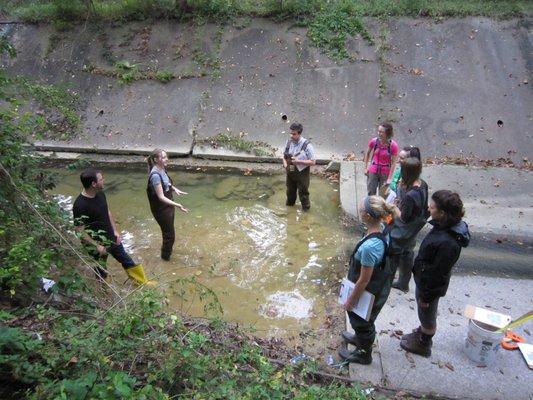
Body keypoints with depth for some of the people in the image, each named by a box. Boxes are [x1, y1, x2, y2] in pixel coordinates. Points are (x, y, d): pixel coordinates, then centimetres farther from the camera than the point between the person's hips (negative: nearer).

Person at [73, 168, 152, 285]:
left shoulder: (100, 194, -6)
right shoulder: (80, 205, -28)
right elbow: (80, 231, -23)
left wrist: (115, 231, 5)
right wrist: (97, 246, -19)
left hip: (111, 238, 8)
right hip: (97, 243, -7)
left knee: (126, 260, 22)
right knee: (101, 273, 13)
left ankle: (142, 282, 41)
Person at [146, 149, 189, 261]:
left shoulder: (162, 169, -2)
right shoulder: (155, 175, -29)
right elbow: (161, 197, -29)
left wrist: (175, 189, -1)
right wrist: (177, 205, -36)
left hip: (168, 206, 8)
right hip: (161, 209, -8)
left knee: (168, 231, 25)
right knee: (169, 234, 8)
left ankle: (166, 249, 48)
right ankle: (166, 256, 31)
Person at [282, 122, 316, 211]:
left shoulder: (307, 145, -22)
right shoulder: (289, 142, -6)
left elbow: (313, 162, -18)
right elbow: (284, 155, 11)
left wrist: (298, 161, -27)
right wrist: (285, 163, -10)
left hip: (302, 174, -5)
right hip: (290, 172, 5)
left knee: (303, 193, 9)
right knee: (290, 192, 24)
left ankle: (305, 210, 32)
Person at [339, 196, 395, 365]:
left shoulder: (370, 246, -39)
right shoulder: (382, 233, -13)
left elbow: (364, 281, -28)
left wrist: (350, 300, -13)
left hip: (369, 294, -7)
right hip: (379, 289, 7)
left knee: (362, 322, 21)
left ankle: (363, 354, 47)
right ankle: (360, 338, 60)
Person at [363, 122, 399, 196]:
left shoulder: (393, 145, -17)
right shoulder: (374, 141, -10)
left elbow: (393, 163, -12)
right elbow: (367, 153, 7)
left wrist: (389, 178, -12)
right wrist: (366, 167, 5)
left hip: (385, 173, -2)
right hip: (373, 172, 2)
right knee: (371, 194, 10)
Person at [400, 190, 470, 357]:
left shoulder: (448, 243, -38)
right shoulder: (445, 226, -9)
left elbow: (438, 273, -27)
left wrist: (426, 295, -15)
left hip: (431, 286, -8)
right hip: (425, 279, 8)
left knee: (427, 317, 19)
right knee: (425, 315, 30)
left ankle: (423, 345, 43)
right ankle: (421, 334, 54)